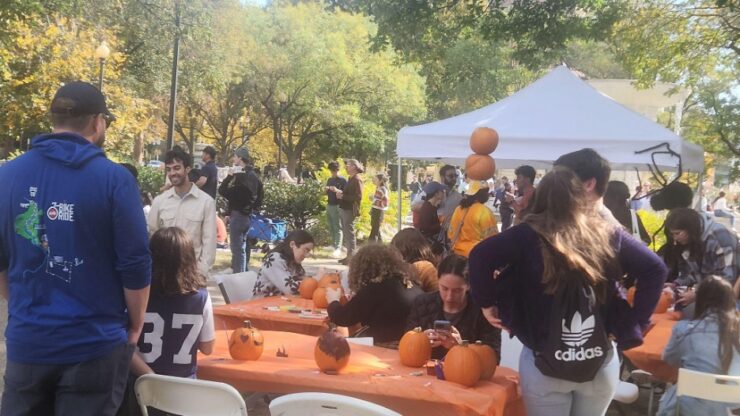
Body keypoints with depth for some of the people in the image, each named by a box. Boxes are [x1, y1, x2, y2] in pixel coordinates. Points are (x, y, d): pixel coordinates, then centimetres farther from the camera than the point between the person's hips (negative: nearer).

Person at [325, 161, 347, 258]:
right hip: (329, 205, 7)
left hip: (337, 206, -7)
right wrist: (326, 190, -1)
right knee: (331, 228, 10)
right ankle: (333, 245, 19)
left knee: (338, 228, -11)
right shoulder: (329, 180, 15)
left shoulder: (343, 180, -5)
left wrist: (337, 190, -25)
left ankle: (338, 249, -16)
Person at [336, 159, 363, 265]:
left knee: (349, 234, -8)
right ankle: (349, 256, 21)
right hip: (345, 209, 10)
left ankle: (351, 257, -5)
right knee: (346, 234, 14)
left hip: (350, 211, -10)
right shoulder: (351, 179, 17)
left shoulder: (357, 179, -12)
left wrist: (343, 196, -17)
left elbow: (358, 197, -19)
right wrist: (341, 193, 6)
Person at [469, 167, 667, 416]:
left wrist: (487, 303, -7)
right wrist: (634, 323, 1)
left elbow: (481, 255, -20)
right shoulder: (608, 234, -1)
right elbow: (655, 269, -1)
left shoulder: (529, 235, -10)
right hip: (600, 362, 3)